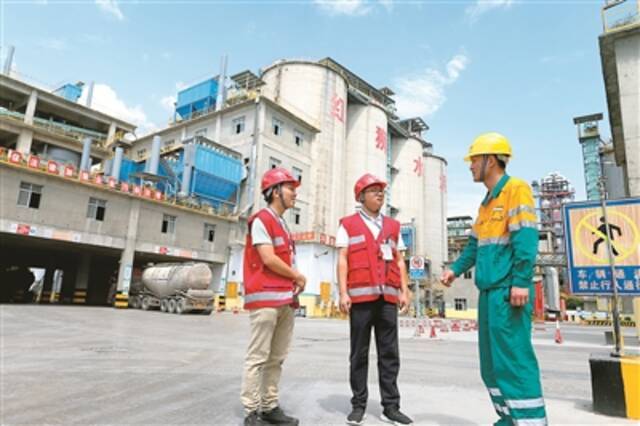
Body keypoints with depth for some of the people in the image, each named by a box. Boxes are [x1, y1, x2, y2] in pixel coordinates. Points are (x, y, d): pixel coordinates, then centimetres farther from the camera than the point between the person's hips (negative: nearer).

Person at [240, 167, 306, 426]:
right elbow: (268, 259, -15)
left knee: (277, 358, 11)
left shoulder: (283, 225, 20)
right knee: (258, 357, -3)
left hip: (285, 299, 9)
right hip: (265, 298, -9)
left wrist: (295, 283, 3)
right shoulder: (261, 220, -6)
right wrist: (298, 276, -4)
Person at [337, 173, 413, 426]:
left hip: (388, 297, 3)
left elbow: (399, 261, 16)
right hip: (361, 296, -3)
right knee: (359, 354, 5)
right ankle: (358, 405, 15)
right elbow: (342, 260, 0)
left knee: (389, 354, 6)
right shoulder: (348, 225, 6)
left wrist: (404, 291, 7)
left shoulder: (393, 226, 17)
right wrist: (343, 293, -9)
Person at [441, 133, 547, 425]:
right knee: (492, 361, 12)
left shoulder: (515, 189, -6)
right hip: (488, 291, 9)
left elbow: (526, 238, -16)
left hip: (507, 291, -9)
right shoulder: (486, 203, 21)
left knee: (513, 359, -7)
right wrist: (455, 269, 14)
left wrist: (521, 281, -22)